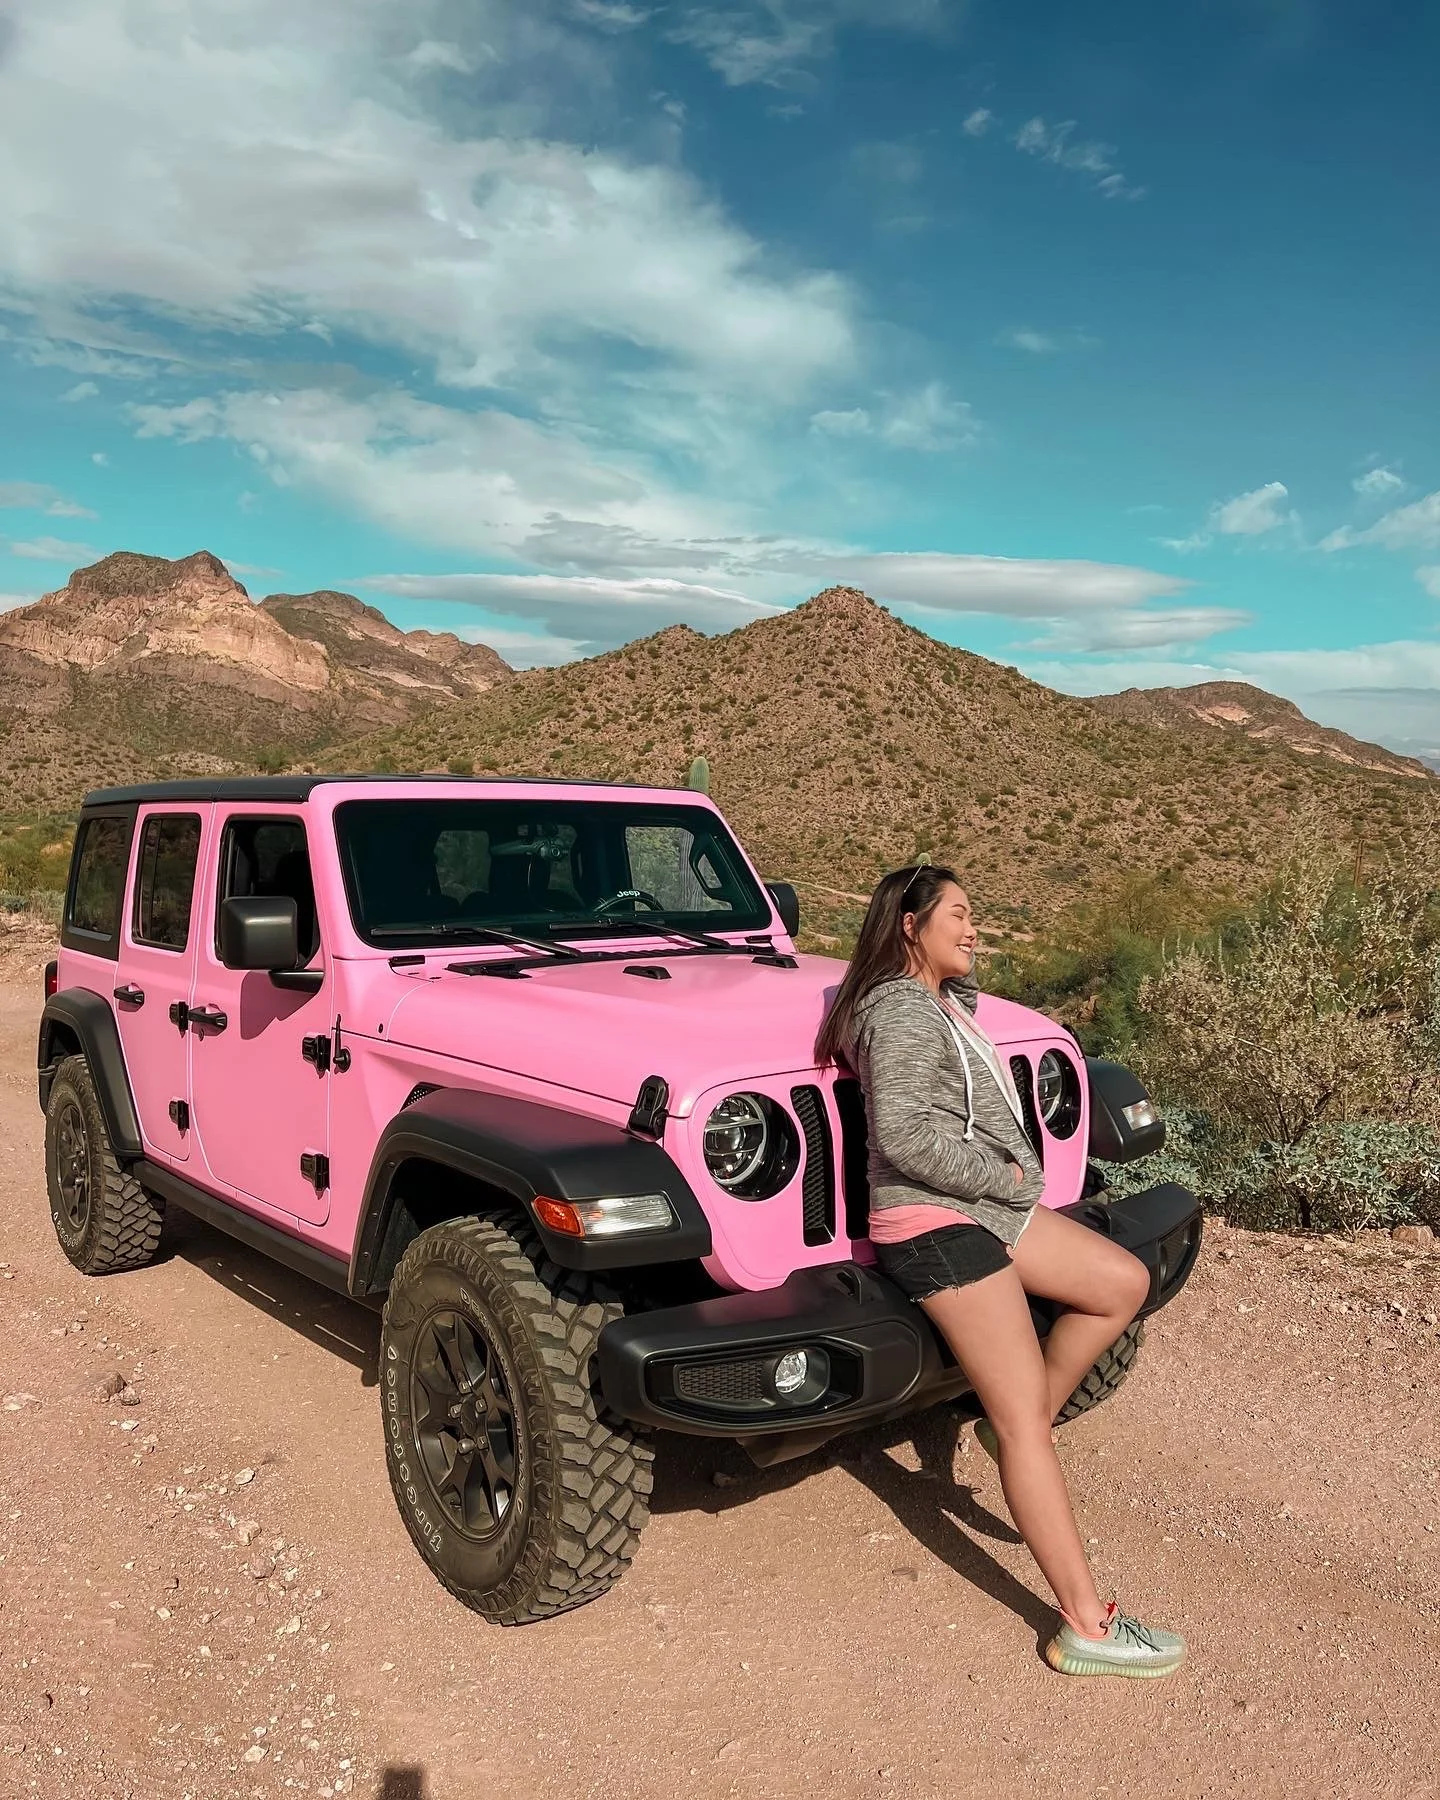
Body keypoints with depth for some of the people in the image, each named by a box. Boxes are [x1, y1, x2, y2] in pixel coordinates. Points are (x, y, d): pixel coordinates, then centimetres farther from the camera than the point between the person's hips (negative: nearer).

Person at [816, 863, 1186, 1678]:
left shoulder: (939, 1002, 13)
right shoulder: (905, 1013, -18)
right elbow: (903, 1134, -27)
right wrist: (1007, 1178, -17)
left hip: (989, 1208, 10)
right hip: (937, 1227, -10)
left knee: (1125, 1282, 13)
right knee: (1022, 1422, -8)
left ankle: (1021, 1425, 19)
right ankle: (1088, 1627, -1)